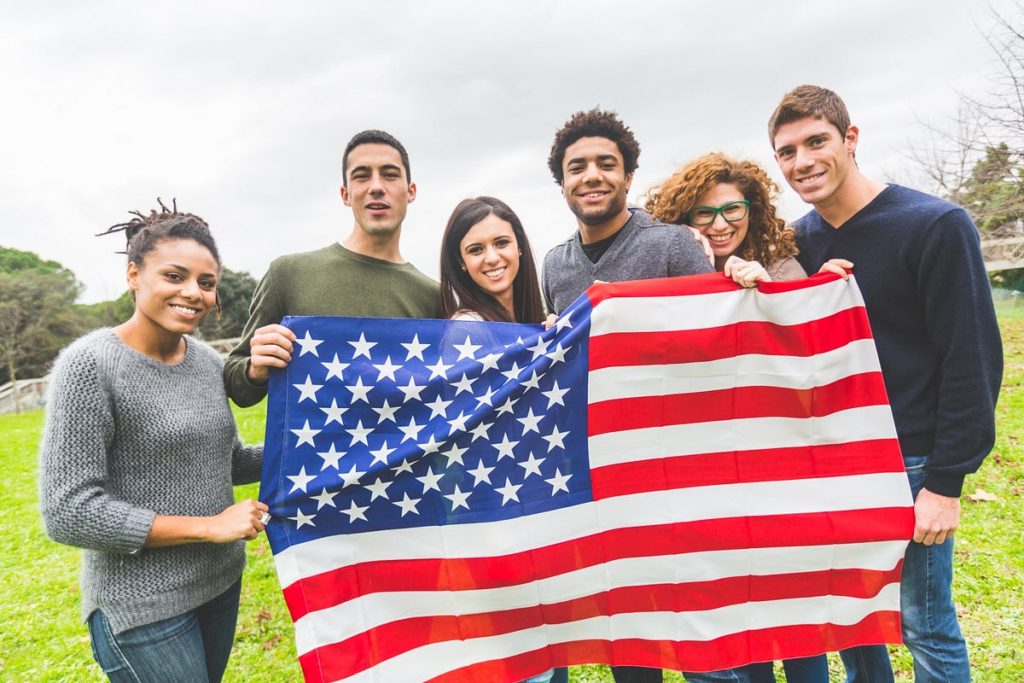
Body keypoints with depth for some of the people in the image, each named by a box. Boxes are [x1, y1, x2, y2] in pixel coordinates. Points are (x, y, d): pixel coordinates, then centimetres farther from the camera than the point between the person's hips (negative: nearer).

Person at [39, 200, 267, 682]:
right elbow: (66, 513, -19)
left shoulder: (208, 361, 0)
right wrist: (207, 526, -19)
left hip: (221, 582, 6)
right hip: (143, 607, -6)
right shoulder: (89, 366, -17)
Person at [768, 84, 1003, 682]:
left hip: (910, 462, -5)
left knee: (924, 624, 8)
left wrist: (945, 481, -14)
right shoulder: (801, 240, 4)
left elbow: (972, 359, -13)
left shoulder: (935, 225, -11)